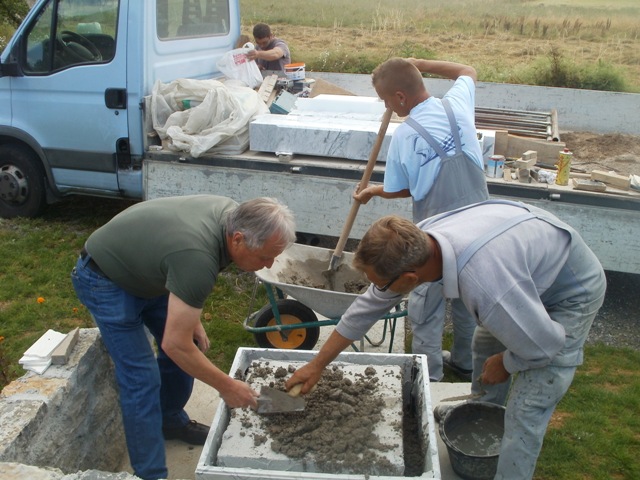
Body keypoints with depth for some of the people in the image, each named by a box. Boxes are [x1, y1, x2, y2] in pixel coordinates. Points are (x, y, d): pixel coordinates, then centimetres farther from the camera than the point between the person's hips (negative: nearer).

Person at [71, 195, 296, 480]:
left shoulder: (233, 215, -15)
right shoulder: (198, 258, -39)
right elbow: (174, 344, -32)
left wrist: (192, 318, 1)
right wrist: (227, 387, -22)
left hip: (141, 267, 9)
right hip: (104, 279, -8)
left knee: (189, 345, 12)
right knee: (141, 378, -11)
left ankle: (171, 421, 33)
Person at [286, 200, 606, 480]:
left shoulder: (487, 287, -45)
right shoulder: (418, 239, -21)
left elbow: (545, 344, -31)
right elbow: (369, 305, -8)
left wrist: (504, 364, -9)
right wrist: (317, 365, 0)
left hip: (572, 293, -7)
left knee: (525, 410, -9)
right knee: (485, 342, 26)